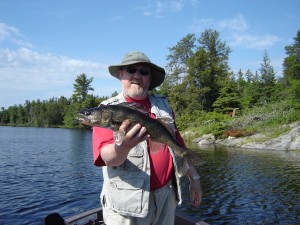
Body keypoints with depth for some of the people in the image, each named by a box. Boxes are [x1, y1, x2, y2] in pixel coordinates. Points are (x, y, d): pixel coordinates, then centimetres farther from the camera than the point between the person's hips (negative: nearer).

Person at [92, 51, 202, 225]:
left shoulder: (163, 105, 6)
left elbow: (178, 144, 13)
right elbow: (107, 158, -19)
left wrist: (194, 177, 12)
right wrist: (123, 146, -40)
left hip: (166, 194, 5)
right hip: (127, 202, -4)